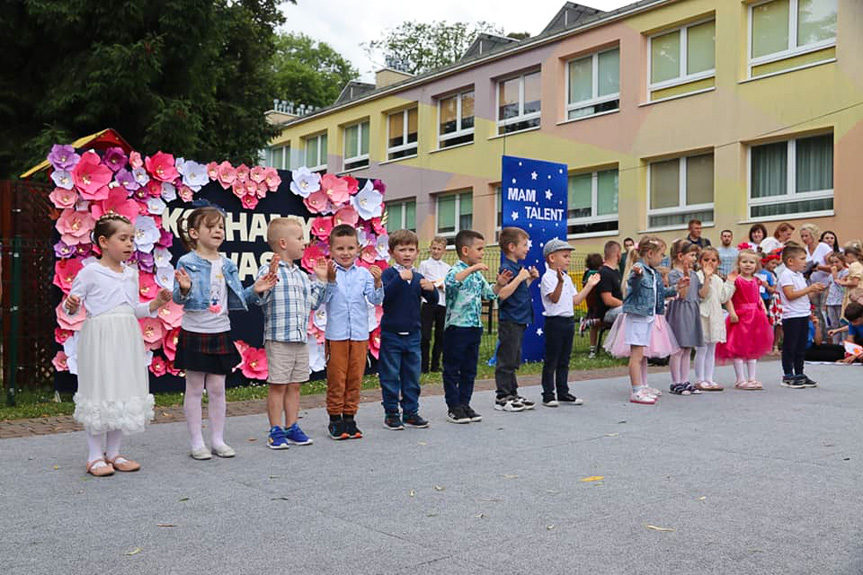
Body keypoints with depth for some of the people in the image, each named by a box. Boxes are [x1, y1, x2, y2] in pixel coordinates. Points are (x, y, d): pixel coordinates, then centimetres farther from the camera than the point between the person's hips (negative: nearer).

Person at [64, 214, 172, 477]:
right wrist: (71, 306, -25)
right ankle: (96, 456, 11)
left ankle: (113, 453, 21)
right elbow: (73, 304, -3)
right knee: (100, 394, -2)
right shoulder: (90, 272, -6)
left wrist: (156, 303, 6)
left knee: (124, 393, 9)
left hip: (127, 339, 6)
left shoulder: (131, 273, 12)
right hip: (99, 339, -6)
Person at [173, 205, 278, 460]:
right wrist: (184, 289, -34)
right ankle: (196, 442, 15)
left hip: (220, 333, 5)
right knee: (194, 389, 6)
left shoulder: (227, 265, 7)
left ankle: (218, 440, 20)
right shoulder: (187, 262, -9)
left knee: (217, 389, 10)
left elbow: (235, 299, 11)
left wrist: (254, 290, -4)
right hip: (194, 333, -4)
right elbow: (178, 298, -13)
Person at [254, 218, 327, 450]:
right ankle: (276, 432, 9)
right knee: (277, 385, 0)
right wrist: (269, 277, -30)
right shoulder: (268, 270, -8)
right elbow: (259, 299, -19)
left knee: (294, 385, 12)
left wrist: (320, 280, 14)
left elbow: (312, 303, 17)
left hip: (300, 339, 7)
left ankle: (291, 428, 21)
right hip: (278, 339, -7)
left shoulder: (302, 276, 15)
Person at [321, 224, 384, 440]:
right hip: (336, 334, -3)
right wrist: (331, 280, -24)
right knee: (336, 378, 5)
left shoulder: (364, 274, 3)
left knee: (355, 378, 10)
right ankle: (335, 419, 17)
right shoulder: (328, 272, -4)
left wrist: (377, 282, -17)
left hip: (360, 334, 3)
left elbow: (376, 300, -1)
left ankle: (350, 417, 22)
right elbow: (324, 299, -12)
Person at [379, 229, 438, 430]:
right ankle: (391, 413, 14)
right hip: (391, 333, -5)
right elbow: (384, 296, -23)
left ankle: (411, 412, 21)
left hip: (413, 334, 5)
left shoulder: (418, 277, 7)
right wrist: (400, 278, -30)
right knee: (390, 376, 3)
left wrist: (431, 289, -12)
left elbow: (433, 301, 8)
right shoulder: (389, 274, -7)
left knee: (412, 375, 11)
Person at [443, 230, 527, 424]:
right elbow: (450, 281, -36)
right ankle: (454, 408, 9)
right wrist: (471, 269, -40)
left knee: (470, 370, 13)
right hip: (456, 327, -8)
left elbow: (490, 294, 23)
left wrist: (499, 284, 5)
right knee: (452, 369, 3)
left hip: (474, 327, 8)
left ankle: (464, 404, 22)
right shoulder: (457, 270, -12)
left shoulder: (478, 275, 13)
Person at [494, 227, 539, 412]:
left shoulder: (517, 268, 14)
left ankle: (512, 394, 24)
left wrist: (530, 279, 13)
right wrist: (520, 278, -25)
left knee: (514, 360, 16)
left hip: (518, 321, 10)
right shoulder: (507, 269, -16)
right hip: (509, 322, -10)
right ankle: (502, 397, 4)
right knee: (506, 360, -3)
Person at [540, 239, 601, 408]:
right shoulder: (548, 277, -11)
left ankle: (563, 393, 21)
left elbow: (575, 300, 16)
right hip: (555, 321, -8)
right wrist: (560, 282, -36)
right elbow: (554, 298, -22)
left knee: (564, 360, 13)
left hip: (569, 320, 8)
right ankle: (548, 395, 6)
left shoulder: (567, 278, 16)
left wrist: (589, 285, 15)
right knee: (551, 360, -1)